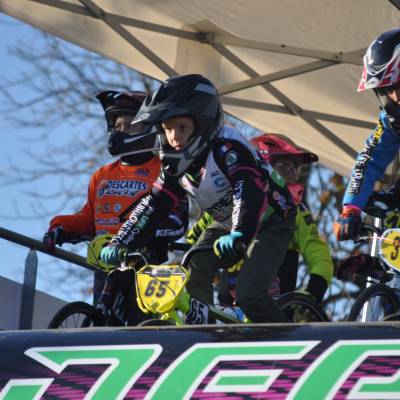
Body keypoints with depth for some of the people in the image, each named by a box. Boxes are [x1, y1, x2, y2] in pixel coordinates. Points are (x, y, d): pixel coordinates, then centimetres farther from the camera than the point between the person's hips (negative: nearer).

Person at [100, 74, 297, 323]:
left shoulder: (228, 148, -29)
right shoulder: (177, 162, -6)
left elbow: (250, 193, -44)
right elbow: (153, 206, -5)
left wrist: (239, 235, -60)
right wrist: (121, 244, -18)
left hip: (270, 222, -8)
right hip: (226, 224, 8)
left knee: (249, 295, -26)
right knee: (190, 281, -14)